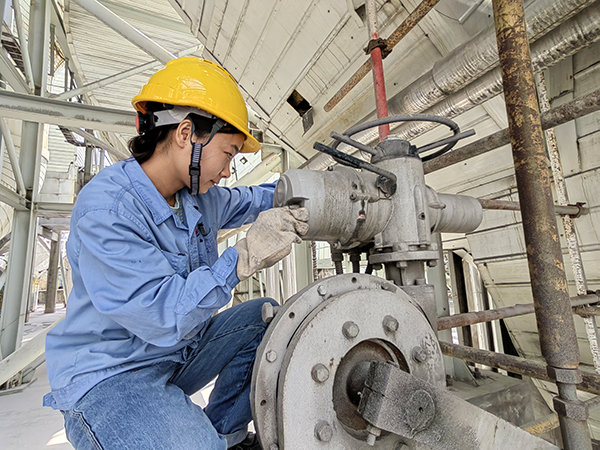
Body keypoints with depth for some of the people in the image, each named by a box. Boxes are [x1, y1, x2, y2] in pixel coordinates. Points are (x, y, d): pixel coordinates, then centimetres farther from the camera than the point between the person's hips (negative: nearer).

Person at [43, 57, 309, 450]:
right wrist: (243, 258, -34)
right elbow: (162, 316, -31)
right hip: (109, 372, -8)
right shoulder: (105, 207, -25)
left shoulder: (200, 196, -1)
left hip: (178, 350, 8)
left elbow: (249, 200, 18)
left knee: (265, 316, 0)